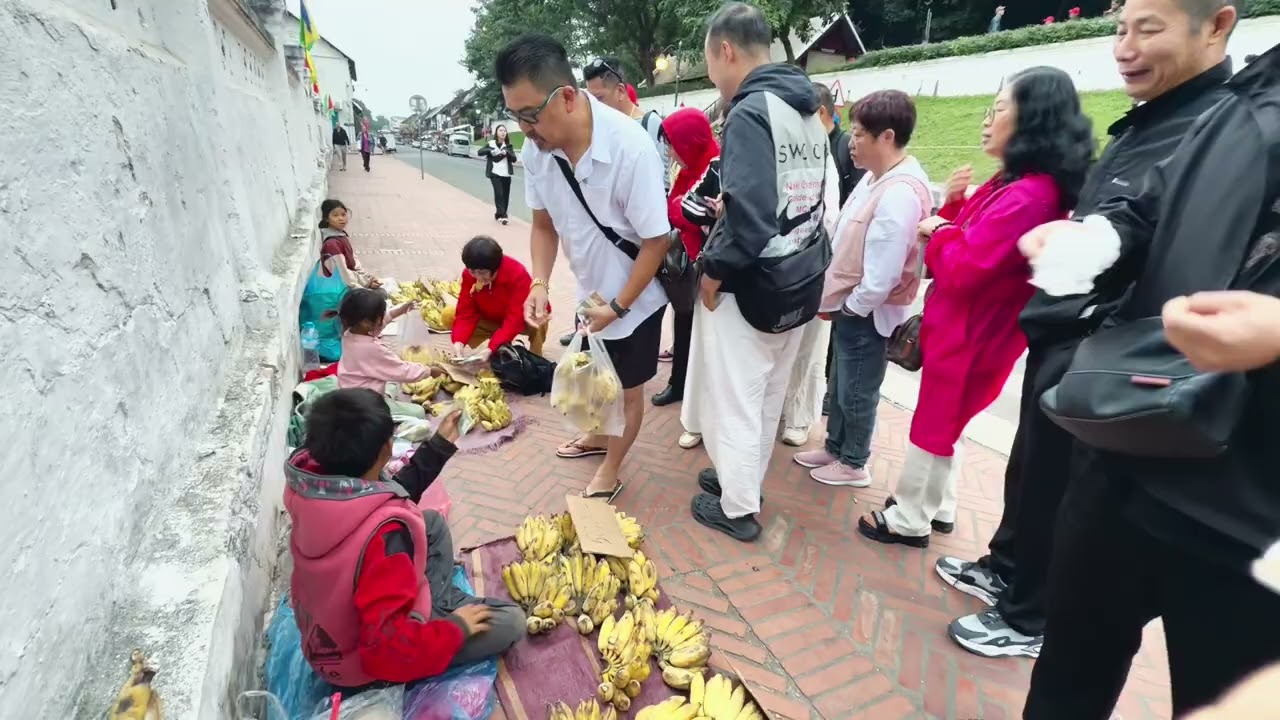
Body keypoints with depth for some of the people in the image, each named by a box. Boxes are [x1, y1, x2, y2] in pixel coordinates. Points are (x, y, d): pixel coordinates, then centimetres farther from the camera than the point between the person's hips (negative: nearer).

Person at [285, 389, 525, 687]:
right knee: (511, 622, -4)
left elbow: (382, 499, 2)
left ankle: (442, 603, 21)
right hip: (362, 662, -7)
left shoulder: (307, 484, -17)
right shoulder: (382, 532, -41)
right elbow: (388, 649, -38)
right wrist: (455, 629, -20)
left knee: (432, 522, 15)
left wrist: (439, 445, 3)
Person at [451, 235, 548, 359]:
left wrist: (491, 348, -45)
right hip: (492, 320, 5)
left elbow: (515, 319, -36)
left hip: (522, 320, -5)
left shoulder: (517, 274, -32)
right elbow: (466, 312, -18)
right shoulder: (469, 274, -19)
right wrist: (459, 341, -37)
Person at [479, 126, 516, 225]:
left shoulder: (508, 145, 9)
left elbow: (514, 159, 0)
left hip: (506, 174, 3)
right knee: (499, 193, -16)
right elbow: (480, 152, -5)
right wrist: (490, 151, -21)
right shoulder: (490, 144, 4)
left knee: (505, 195, 4)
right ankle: (502, 215, -15)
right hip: (495, 174, -3)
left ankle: (499, 214, 18)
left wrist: (506, 152, -18)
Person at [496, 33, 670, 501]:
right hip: (590, 292, 6)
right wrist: (539, 283, -15)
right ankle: (598, 436, 54)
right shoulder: (535, 150, -14)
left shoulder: (631, 148, -31)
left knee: (625, 388, 13)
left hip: (634, 297, -5)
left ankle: (610, 471, 35)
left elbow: (656, 241, -24)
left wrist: (618, 306, -20)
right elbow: (544, 223, 0)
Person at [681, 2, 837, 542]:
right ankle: (742, 481, 38)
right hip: (800, 284, 9)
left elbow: (749, 215, -28)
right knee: (767, 399, 20)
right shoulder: (808, 112, 11)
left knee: (734, 402, 7)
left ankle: (737, 510, 22)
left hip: (751, 288, -9)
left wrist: (713, 270, -15)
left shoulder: (751, 112, -18)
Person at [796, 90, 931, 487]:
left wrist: (851, 307, -12)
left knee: (856, 392, 9)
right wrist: (839, 299, 10)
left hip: (865, 312, -9)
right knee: (839, 385, 21)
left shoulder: (900, 194, -25)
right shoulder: (877, 177, 5)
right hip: (850, 304, 9)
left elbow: (881, 274, -25)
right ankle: (835, 447, 40)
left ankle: (854, 464, 29)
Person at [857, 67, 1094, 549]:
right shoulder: (1014, 183, 9)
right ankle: (937, 508, 36)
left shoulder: (1029, 196, -23)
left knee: (933, 424, 3)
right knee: (943, 421, 20)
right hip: (964, 324, 10)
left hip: (970, 331, -10)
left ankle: (909, 520, 20)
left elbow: (962, 269, -26)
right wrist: (952, 205, -3)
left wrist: (937, 231, -10)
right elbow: (968, 244, 12)